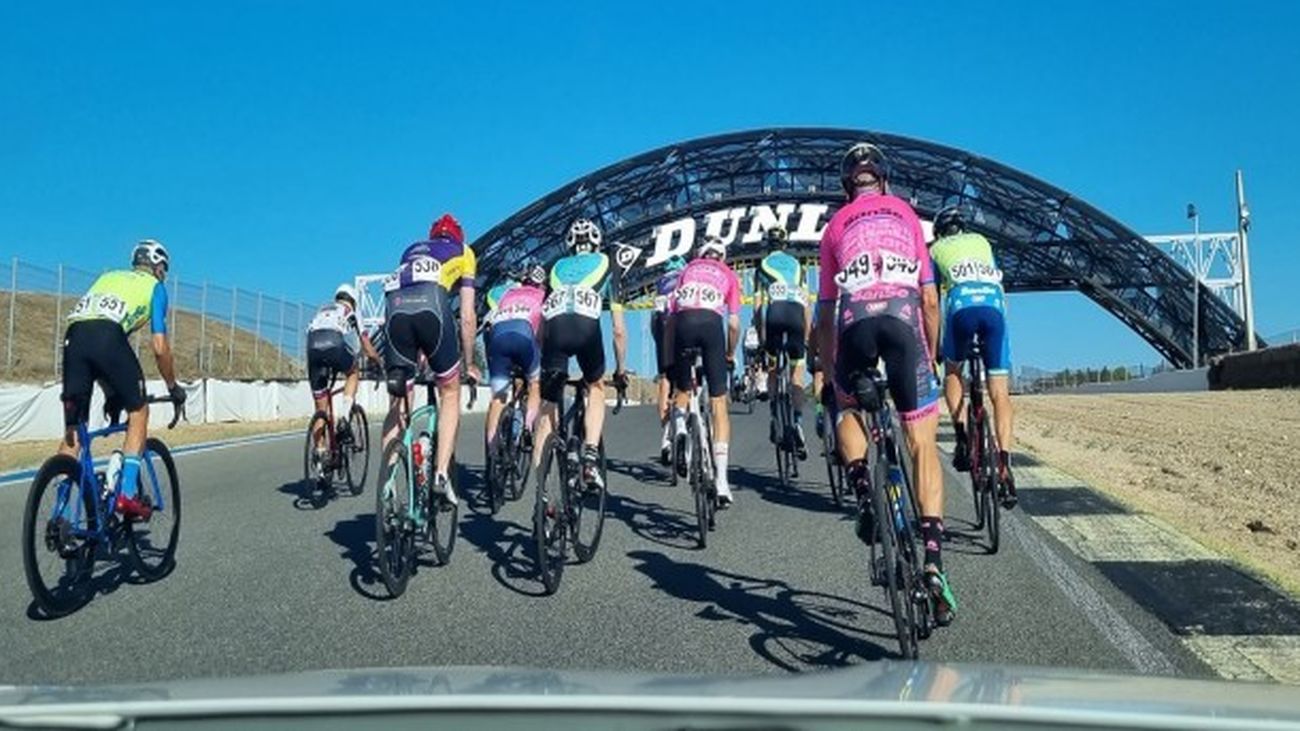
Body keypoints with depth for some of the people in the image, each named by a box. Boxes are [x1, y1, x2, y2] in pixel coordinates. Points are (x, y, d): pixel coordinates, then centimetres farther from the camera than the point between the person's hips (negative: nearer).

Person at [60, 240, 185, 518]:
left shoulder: (108, 276, 36)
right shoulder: (155, 286, 21)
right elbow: (159, 347, 12)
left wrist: (110, 392, 39)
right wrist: (173, 388, 26)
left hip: (74, 338, 5)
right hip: (108, 337, -5)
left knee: (73, 430, 12)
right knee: (138, 411, 14)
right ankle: (128, 493, 4)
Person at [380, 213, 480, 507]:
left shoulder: (411, 251, 40)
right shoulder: (463, 252, 30)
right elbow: (467, 318, 23)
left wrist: (417, 357, 44)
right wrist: (469, 364, 30)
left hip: (395, 306, 3)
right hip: (431, 302, -3)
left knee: (396, 403, 13)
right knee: (450, 392, 15)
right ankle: (441, 473, 2)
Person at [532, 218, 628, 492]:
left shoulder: (557, 267, 36)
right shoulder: (607, 265, 30)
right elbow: (619, 329, 26)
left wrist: (542, 362, 40)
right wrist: (620, 370, 35)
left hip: (554, 325, 2)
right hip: (586, 325, -2)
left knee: (547, 408, 13)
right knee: (596, 388, 25)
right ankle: (590, 456, 7)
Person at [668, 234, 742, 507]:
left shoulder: (689, 268, 30)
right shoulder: (729, 275, 27)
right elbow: (734, 323, 18)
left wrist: (670, 358, 26)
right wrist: (731, 355, 33)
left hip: (684, 320, 1)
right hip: (711, 321, -1)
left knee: (683, 389, 24)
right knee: (718, 403, 4)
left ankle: (680, 429, -9)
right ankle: (721, 481, 1)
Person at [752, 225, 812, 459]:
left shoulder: (762, 266, 23)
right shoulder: (798, 266, 27)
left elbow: (757, 306, 14)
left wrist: (761, 337, 14)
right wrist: (807, 337, 23)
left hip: (774, 312, -1)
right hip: (796, 313, 1)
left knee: (772, 370, 17)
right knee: (797, 374, 8)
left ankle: (776, 419, 3)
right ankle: (798, 422, -10)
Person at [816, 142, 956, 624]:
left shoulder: (836, 225, 24)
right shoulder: (906, 214, 25)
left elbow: (825, 311, 21)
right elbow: (930, 299, 19)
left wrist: (827, 371, 28)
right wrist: (932, 352, 29)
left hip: (855, 320, 0)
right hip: (903, 317, 0)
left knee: (849, 408, 29)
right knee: (923, 444, 5)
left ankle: (863, 489, 5)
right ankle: (933, 558, -4)